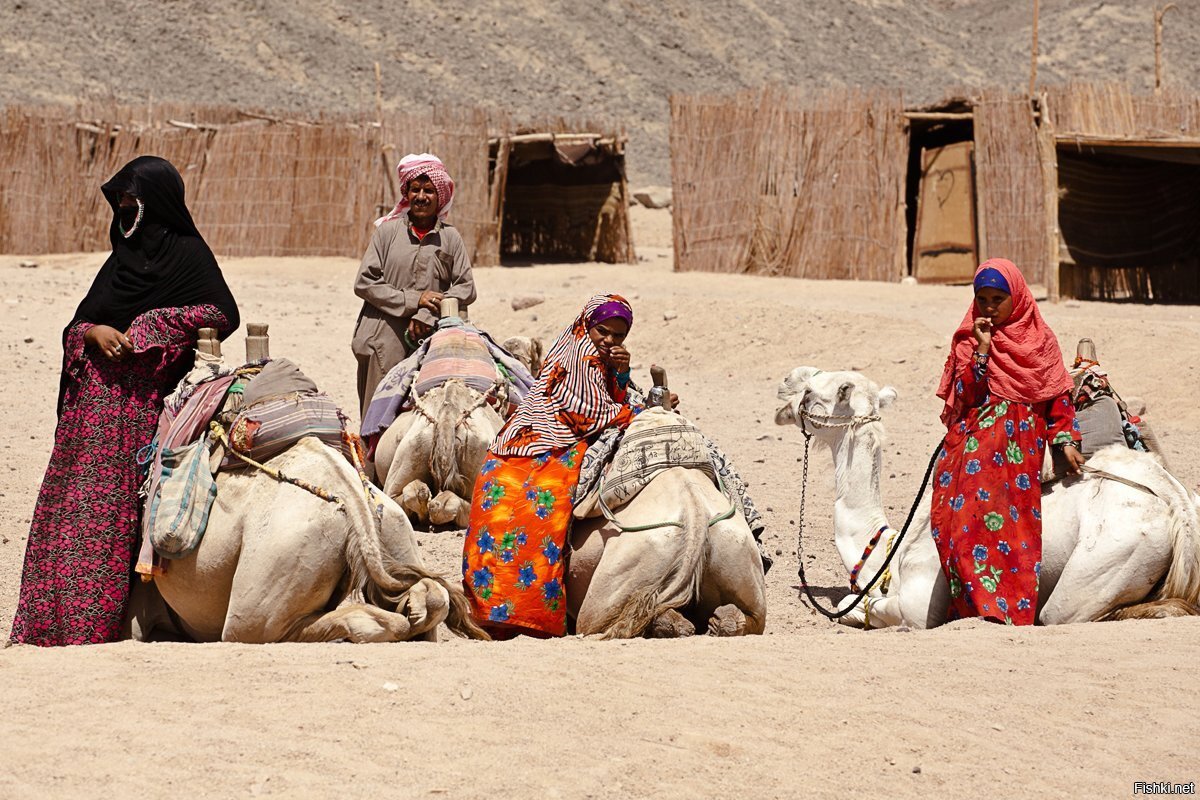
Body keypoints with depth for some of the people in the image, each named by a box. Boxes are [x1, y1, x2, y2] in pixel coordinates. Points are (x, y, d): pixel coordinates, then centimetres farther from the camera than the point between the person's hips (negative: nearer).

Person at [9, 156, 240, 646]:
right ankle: (61, 618, 5)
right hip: (97, 394, 6)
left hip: (147, 400, -6)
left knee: (115, 509, -9)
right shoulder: (124, 253, 20)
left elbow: (223, 314, -14)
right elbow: (79, 321, 18)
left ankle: (94, 620, -6)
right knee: (80, 505, 2)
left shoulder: (187, 253, -1)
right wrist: (93, 332, -6)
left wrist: (149, 328, -14)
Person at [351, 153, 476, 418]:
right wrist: (412, 300, -7)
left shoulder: (450, 238, 10)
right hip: (384, 341, -1)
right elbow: (364, 283, 2)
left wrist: (427, 315, -8)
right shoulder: (387, 231, 7)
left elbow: (466, 289, 6)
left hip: (431, 341, 1)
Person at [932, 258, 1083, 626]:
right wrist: (982, 350, -7)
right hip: (974, 448, 0)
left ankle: (1013, 612, -6)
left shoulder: (1040, 339, 11)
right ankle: (987, 610, -17)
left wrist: (1067, 441, 4)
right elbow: (966, 396, -2)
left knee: (1012, 525, -7)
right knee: (972, 522, -15)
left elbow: (1057, 395, 12)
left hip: (1019, 450, 0)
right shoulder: (967, 340, 10)